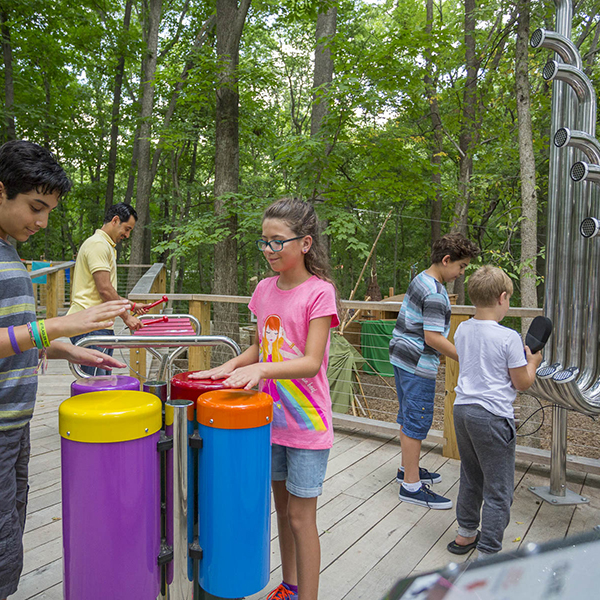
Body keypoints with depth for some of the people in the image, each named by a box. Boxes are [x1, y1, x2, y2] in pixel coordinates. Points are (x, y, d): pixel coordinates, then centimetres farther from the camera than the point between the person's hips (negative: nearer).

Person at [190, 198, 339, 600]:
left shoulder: (319, 292, -15)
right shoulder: (265, 289, 4)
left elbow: (311, 363, -23)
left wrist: (261, 369, -36)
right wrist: (229, 367, -2)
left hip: (306, 423, -6)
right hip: (270, 416, 6)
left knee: (301, 516, 4)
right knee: (282, 507, 20)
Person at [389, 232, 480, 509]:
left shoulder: (420, 279, 12)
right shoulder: (435, 293, -20)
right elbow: (432, 337, -23)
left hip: (401, 357, 10)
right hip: (418, 365, -10)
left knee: (408, 417, 20)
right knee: (417, 422, -2)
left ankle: (408, 468, 35)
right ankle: (411, 485, 8)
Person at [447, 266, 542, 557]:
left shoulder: (462, 330, 4)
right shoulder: (509, 337, -15)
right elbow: (522, 383, -7)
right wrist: (532, 361, 11)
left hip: (462, 410, 7)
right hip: (493, 416, -7)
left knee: (470, 479, 24)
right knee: (498, 489, 7)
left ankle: (465, 534, 39)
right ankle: (487, 552, 13)